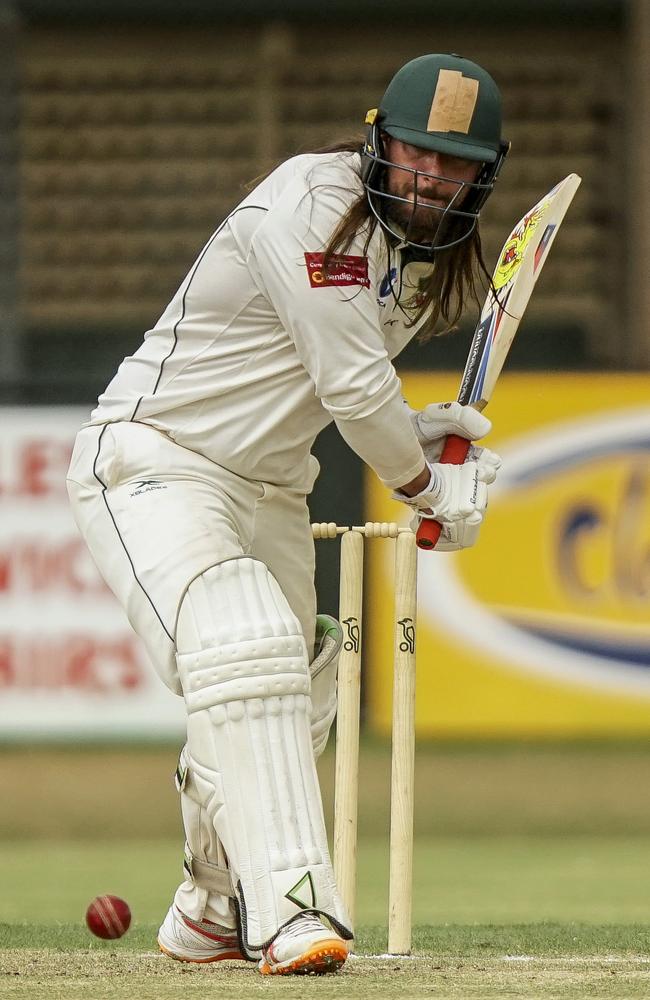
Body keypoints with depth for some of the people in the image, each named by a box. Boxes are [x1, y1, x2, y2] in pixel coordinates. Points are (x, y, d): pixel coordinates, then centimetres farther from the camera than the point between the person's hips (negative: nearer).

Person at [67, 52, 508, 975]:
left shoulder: (427, 253, 8)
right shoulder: (316, 208, -21)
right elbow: (353, 385, -20)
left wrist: (412, 429, 3)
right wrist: (430, 489, -6)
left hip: (269, 489, 10)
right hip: (153, 461, -10)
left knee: (292, 707, 15)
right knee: (245, 653, -30)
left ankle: (213, 917, 36)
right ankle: (291, 913, -41)